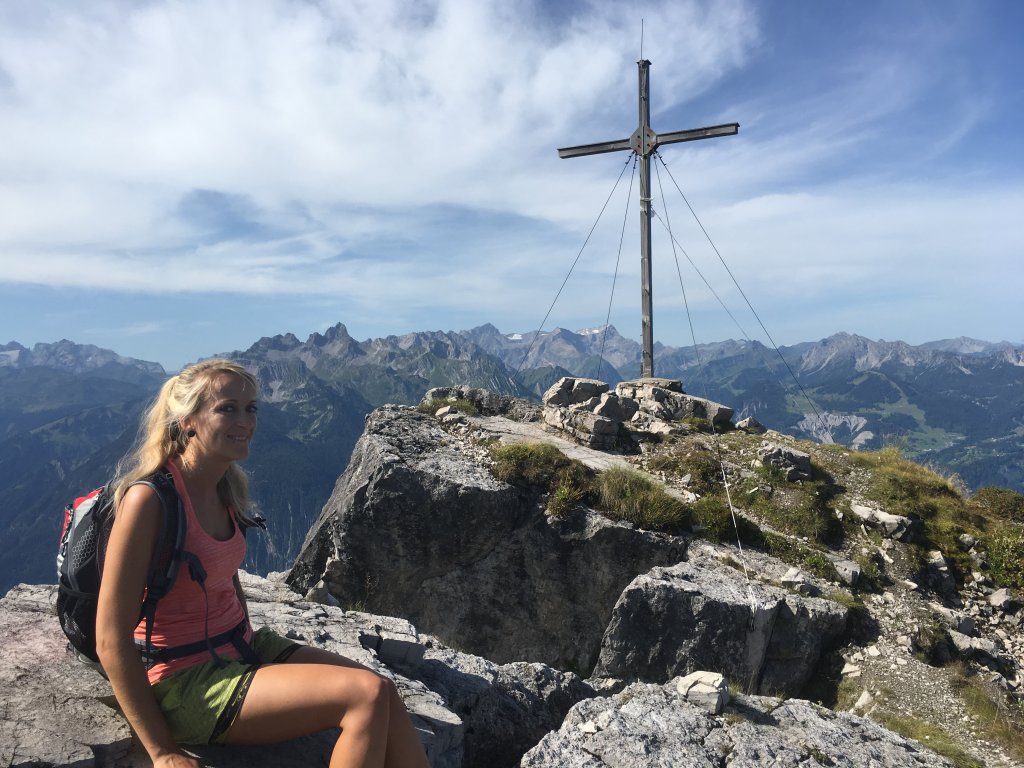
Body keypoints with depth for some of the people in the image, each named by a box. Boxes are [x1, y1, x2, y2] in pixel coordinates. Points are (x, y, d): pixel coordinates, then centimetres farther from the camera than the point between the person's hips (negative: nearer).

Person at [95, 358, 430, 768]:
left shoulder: (227, 487, 4)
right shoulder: (149, 500, -19)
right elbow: (111, 641, -18)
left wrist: (254, 646, 10)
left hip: (241, 650, 7)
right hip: (187, 682, -7)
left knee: (385, 693, -10)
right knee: (365, 695, -19)